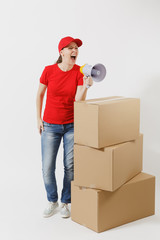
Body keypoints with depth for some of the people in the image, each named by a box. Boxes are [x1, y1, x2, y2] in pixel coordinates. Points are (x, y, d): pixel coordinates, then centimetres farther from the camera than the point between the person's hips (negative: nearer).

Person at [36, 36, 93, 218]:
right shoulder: (49, 70, -8)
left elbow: (79, 100, -15)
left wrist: (85, 86, -32)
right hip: (50, 126, 0)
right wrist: (38, 118, 2)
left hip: (72, 126, 0)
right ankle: (52, 201, 25)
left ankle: (65, 202, 25)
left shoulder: (80, 72, -8)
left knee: (70, 166, 4)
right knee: (47, 168, 0)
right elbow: (40, 94, 5)